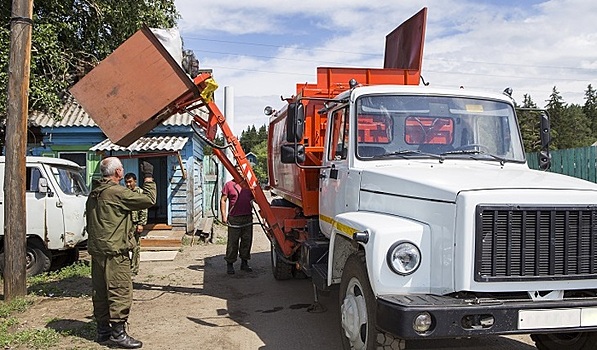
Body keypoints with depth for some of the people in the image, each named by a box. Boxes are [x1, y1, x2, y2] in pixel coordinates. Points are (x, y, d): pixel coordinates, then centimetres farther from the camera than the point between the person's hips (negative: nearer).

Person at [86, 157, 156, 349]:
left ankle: (103, 329, 23)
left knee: (100, 290, 14)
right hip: (114, 251, -10)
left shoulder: (95, 193, 13)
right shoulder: (117, 192, -16)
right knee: (121, 291, -4)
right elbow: (149, 200, -16)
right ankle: (118, 333, -1)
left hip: (97, 249, 10)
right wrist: (148, 177, -5)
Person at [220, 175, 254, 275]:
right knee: (232, 242, 0)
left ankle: (244, 262, 22)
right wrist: (224, 215, -8)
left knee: (247, 241, 9)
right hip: (234, 218, -4)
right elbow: (223, 200, 0)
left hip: (248, 218, 4)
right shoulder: (229, 185, 2)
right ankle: (230, 264, 10)